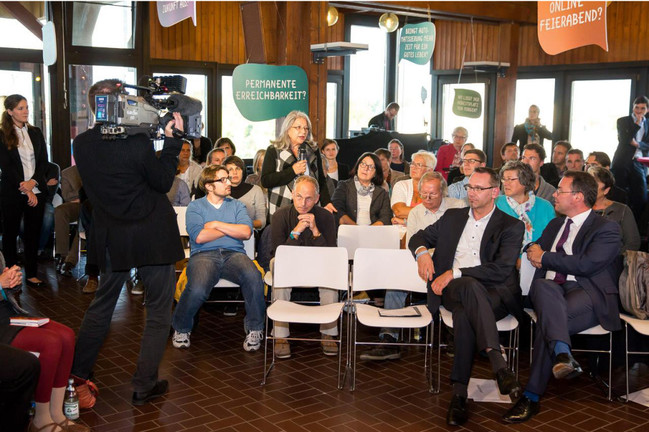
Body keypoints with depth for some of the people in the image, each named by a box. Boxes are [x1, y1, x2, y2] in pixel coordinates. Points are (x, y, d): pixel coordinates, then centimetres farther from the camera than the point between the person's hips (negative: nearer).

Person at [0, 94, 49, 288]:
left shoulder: (36, 133, 11)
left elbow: (43, 161, 8)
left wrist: (33, 181, -9)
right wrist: (25, 189, -11)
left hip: (36, 191, 4)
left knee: (33, 233, 6)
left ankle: (31, 274, 13)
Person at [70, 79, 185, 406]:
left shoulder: (81, 144, -2)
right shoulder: (137, 143, -19)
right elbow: (163, 181, -8)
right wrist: (172, 140, -4)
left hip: (111, 238, 6)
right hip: (152, 235, -5)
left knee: (102, 304, 23)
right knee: (158, 311, 9)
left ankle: (77, 374, 30)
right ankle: (144, 387, 13)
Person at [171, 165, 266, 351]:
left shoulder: (237, 205, 21)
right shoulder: (195, 206, 13)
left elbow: (246, 232, 2)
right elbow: (199, 236, -5)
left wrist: (217, 225, 1)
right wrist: (232, 229, 4)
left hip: (233, 254, 2)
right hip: (204, 255, -2)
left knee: (253, 277, -33)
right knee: (197, 289, -34)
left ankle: (254, 329, -12)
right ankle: (181, 329, -1)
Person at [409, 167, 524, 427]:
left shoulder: (511, 226, 6)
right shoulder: (453, 217, 22)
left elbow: (502, 269, -8)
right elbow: (419, 237, 27)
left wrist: (455, 273, -13)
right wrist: (422, 252, 0)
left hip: (495, 294, -2)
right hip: (452, 289, 2)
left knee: (464, 314, -38)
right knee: (470, 285, -37)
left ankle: (459, 393, -39)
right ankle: (499, 364, -46)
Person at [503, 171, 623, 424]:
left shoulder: (607, 229, 3)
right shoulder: (555, 224, 27)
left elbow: (587, 264, -13)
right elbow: (533, 249, 29)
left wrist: (545, 257, -3)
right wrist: (534, 250, 3)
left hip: (587, 294, -4)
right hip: (550, 290, 5)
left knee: (546, 318, -35)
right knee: (543, 285, -35)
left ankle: (531, 397, -36)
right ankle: (562, 353, -55)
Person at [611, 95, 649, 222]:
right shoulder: (622, 121, 5)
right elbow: (623, 140, -9)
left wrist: (638, 144, -11)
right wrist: (637, 124, -11)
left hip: (639, 164, 2)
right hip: (622, 163, -2)